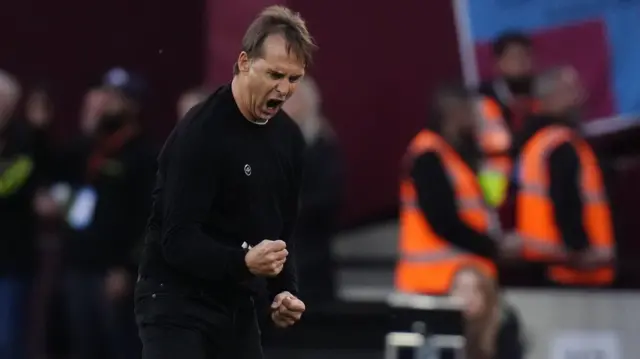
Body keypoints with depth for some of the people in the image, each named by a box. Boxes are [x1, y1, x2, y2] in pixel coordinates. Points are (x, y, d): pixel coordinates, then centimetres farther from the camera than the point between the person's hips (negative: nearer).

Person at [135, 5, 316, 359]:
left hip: (237, 306, 8)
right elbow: (177, 241, -24)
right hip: (176, 306, -8)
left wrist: (284, 290, 1)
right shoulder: (200, 134, -20)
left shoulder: (289, 137, 5)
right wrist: (244, 261, -38)